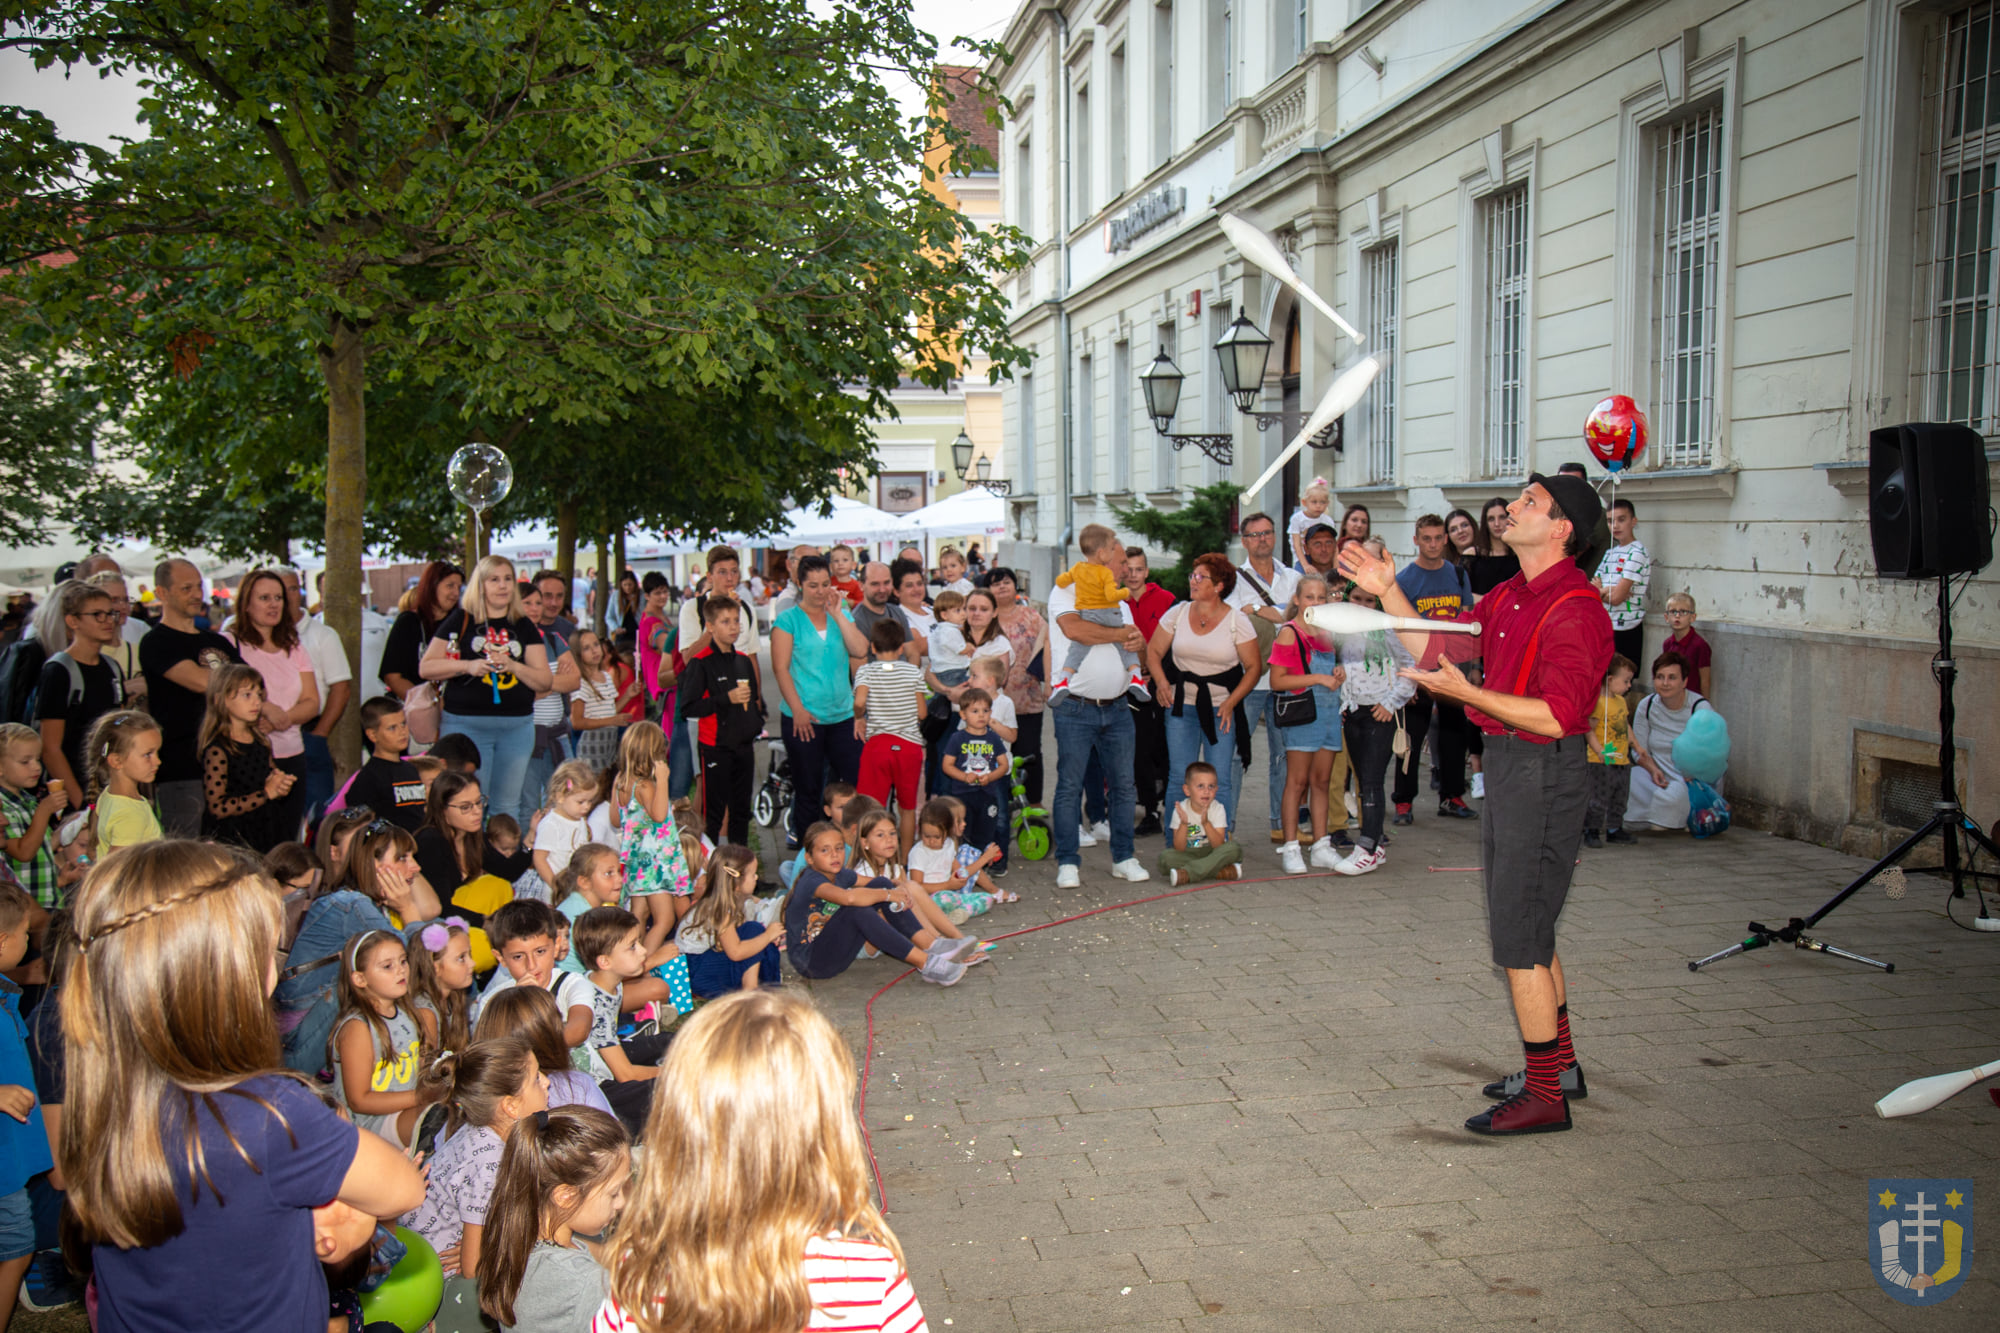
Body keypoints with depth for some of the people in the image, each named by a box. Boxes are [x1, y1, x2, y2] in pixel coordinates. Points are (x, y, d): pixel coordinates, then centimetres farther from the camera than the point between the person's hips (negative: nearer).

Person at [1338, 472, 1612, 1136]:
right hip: (1508, 767, 10)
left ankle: (1544, 1096, 6)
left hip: (1543, 774, -10)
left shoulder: (1575, 609, -18)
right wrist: (1388, 594, 11)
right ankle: (1559, 1064, 33)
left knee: (1520, 937, -5)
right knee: (1527, 930, 19)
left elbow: (1555, 716, -24)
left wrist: (1467, 693, -27)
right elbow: (1443, 649, 17)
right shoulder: (1508, 597, 11)